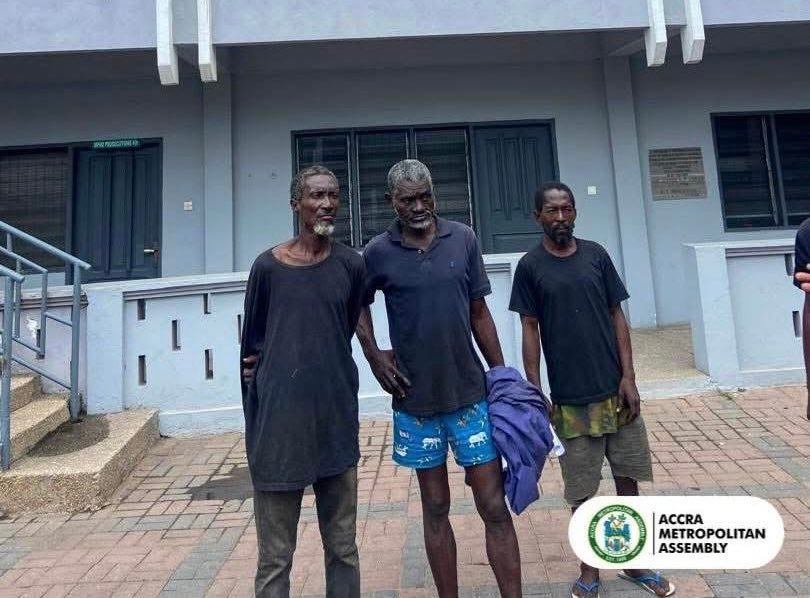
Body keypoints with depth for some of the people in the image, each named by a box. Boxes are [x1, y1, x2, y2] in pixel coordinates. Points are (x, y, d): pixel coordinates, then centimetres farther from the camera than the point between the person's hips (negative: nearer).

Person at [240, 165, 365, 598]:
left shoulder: (352, 265, 0)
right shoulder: (268, 266, -3)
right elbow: (251, 346, 3)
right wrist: (256, 426, 6)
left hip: (336, 420, 2)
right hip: (280, 421, -2)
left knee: (343, 548, 15)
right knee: (275, 556, 9)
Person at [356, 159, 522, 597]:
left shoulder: (463, 239, -1)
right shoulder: (378, 252, -4)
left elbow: (479, 313, 5)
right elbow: (358, 307, 13)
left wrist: (503, 375, 5)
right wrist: (373, 356, -1)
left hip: (471, 391, 1)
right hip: (415, 398, 0)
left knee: (494, 507, 5)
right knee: (436, 507, 14)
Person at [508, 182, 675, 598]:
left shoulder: (596, 255, 4)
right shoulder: (530, 267, -3)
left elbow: (617, 317, 5)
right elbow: (530, 330, -3)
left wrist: (628, 377, -2)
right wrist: (534, 391, -7)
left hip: (615, 389, 3)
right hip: (571, 397, -3)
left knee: (628, 477, 14)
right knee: (582, 489, 8)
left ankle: (634, 563, 34)